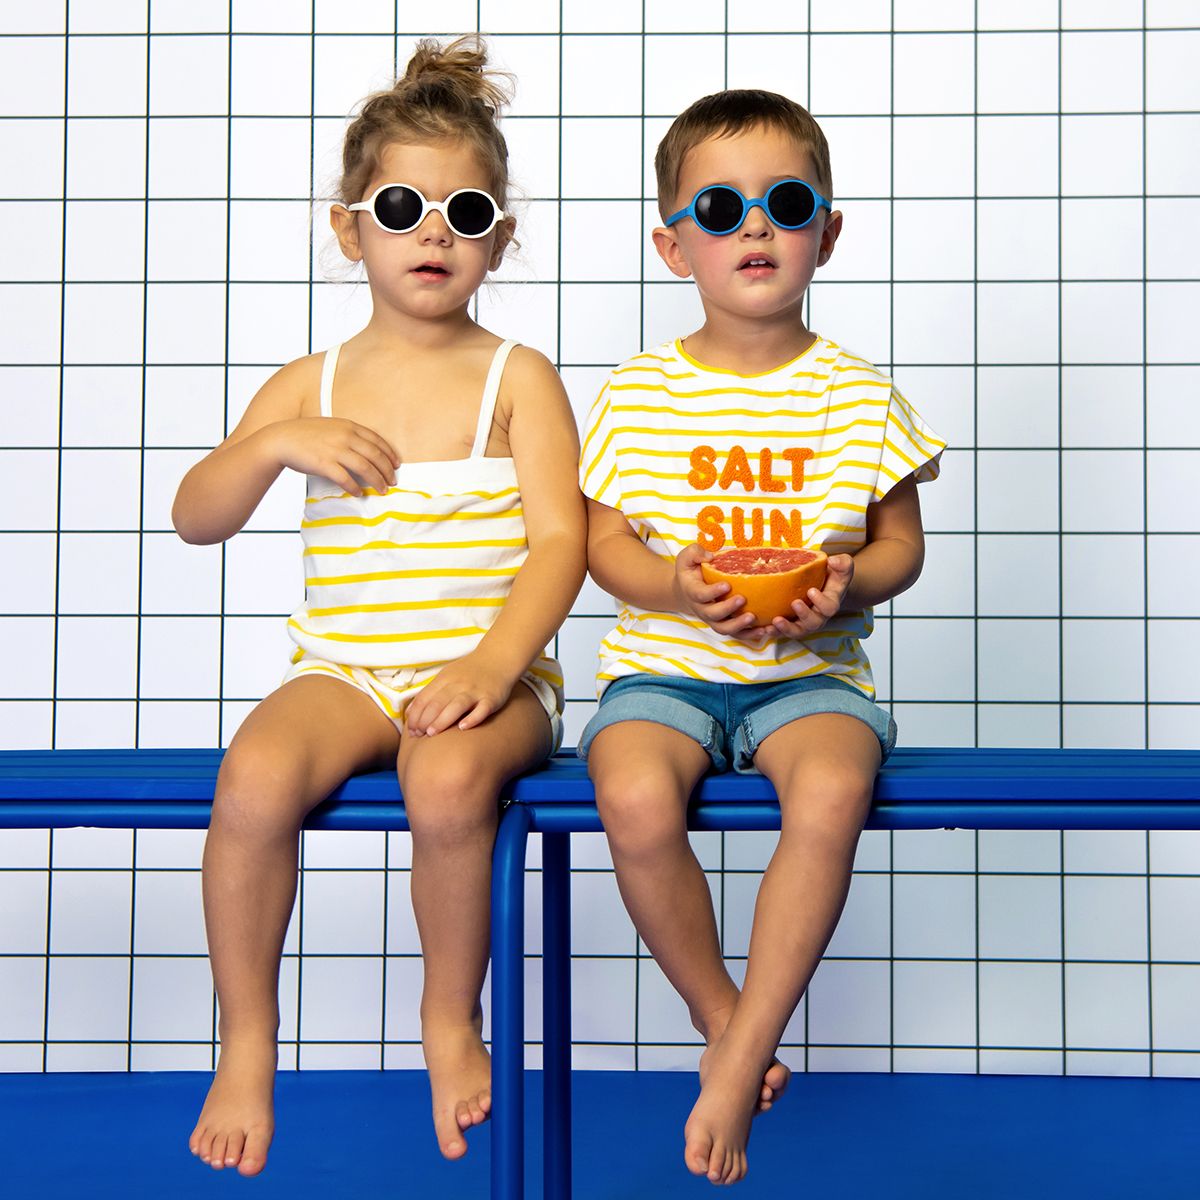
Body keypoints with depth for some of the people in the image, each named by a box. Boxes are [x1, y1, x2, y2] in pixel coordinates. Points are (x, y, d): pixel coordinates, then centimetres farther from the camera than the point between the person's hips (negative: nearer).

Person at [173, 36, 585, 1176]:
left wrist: (492, 664, -20)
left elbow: (558, 539, -5)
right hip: (344, 666, 2)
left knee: (446, 778, -35)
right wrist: (278, 442, -10)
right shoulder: (310, 385, 12)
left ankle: (452, 1017, -5)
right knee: (255, 776, -29)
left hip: (486, 671, -2)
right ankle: (247, 1043, -6)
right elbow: (195, 519, 9)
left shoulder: (516, 378, 4)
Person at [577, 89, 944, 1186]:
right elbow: (602, 540, 4)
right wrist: (675, 587, -17)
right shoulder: (639, 393, 3)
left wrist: (848, 584, -15)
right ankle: (722, 1015, -2)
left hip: (811, 669, 0)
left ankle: (739, 1062, -15)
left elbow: (901, 541, 8)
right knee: (636, 801, -30)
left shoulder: (857, 393, 4)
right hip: (663, 663, 0)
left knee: (832, 793, -32)